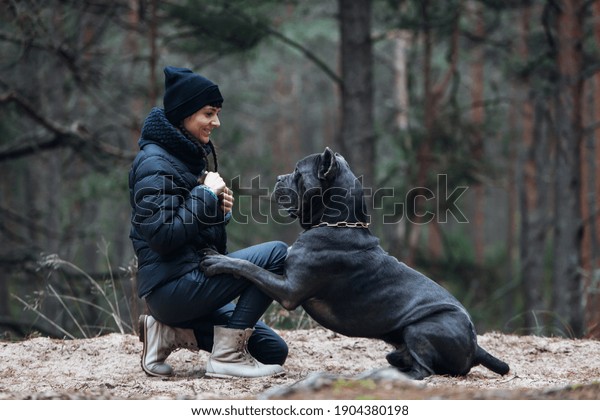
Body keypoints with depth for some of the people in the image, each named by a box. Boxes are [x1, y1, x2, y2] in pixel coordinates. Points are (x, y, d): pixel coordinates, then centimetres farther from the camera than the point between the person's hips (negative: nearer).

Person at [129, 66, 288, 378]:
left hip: (192, 282, 9)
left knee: (274, 351, 5)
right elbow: (162, 236, -21)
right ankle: (227, 355, -16)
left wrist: (218, 208, 0)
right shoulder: (155, 164, -12)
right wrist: (206, 196, -14)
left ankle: (171, 333, 5)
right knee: (277, 254, -19)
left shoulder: (191, 156, 16)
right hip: (172, 287, -9)